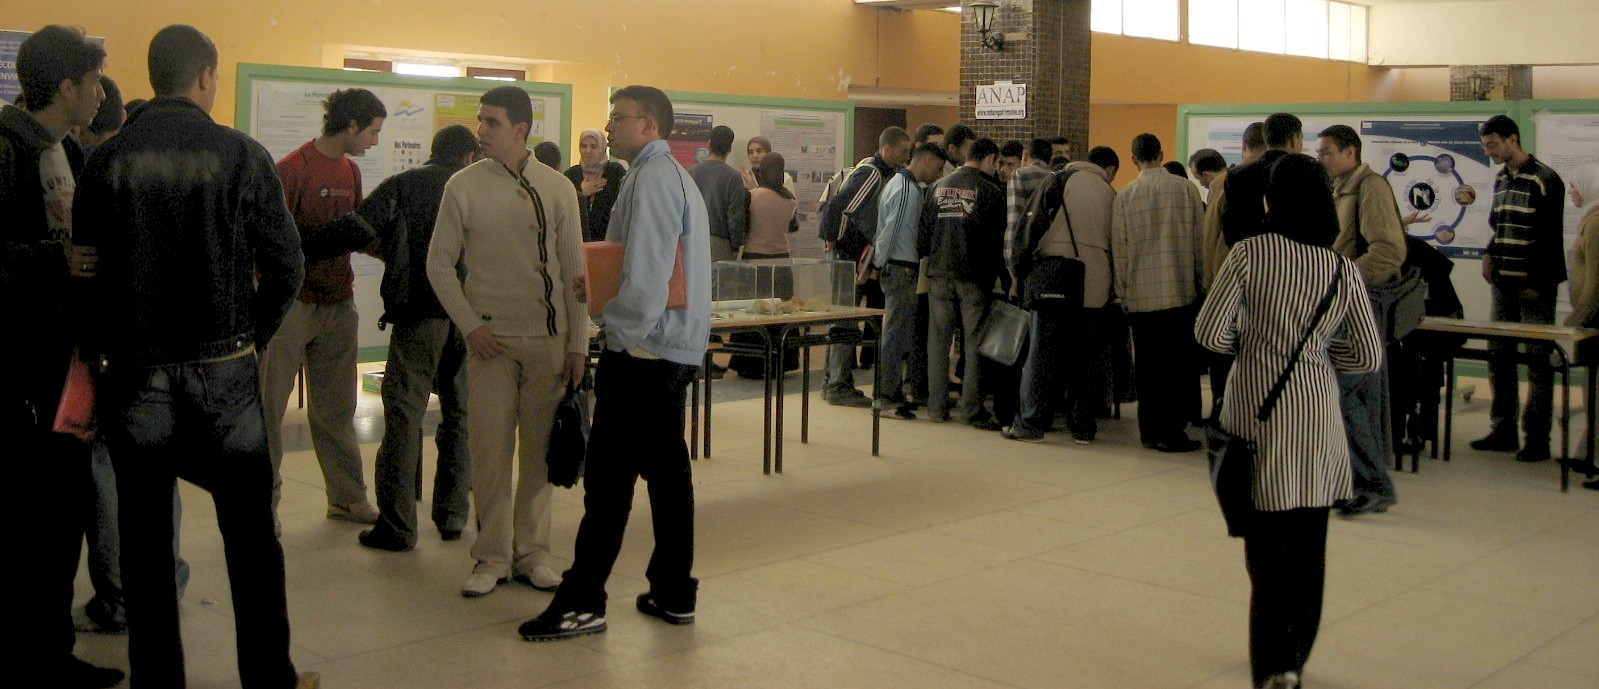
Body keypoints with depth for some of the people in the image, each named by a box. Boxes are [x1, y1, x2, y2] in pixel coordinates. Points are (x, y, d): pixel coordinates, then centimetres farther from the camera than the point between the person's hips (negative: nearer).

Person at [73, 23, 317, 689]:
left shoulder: (107, 160, -1)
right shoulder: (242, 156, -7)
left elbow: (86, 267, 0)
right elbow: (285, 264, -6)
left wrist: (105, 348, 12)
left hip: (135, 376, 2)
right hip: (223, 375, -1)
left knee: (144, 540, 11)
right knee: (251, 533, 9)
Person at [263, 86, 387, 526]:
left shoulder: (350, 172, 11)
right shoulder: (292, 169, -12)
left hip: (339, 304, 7)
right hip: (293, 304, -7)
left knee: (336, 409, 14)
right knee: (269, 407, 2)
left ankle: (348, 498, 23)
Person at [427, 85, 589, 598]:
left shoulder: (557, 189, 3)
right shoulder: (464, 186, 1)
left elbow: (574, 269, 5)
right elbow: (440, 263, 6)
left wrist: (578, 343, 2)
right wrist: (470, 325, -4)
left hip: (548, 338, 1)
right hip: (490, 339, -1)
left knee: (540, 450, 6)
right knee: (490, 450, 0)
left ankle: (531, 553, 19)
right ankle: (492, 556, 14)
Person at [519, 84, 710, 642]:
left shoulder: (651, 177, -13)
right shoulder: (678, 177, 19)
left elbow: (644, 273, -20)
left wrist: (623, 334, -12)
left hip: (642, 349, -10)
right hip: (678, 347, 10)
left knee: (609, 475, -6)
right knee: (667, 468, 12)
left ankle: (582, 602, -1)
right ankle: (674, 593, 18)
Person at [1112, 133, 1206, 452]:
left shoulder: (1125, 195, 1)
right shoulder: (1184, 188, -1)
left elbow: (1119, 249, 3)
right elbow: (1199, 237, 3)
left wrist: (1123, 293, 11)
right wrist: (1201, 277, 14)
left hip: (1140, 294, 1)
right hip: (1179, 291, -1)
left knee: (1147, 364, 8)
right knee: (1177, 363, 4)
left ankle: (1150, 430, 13)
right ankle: (1170, 431, 2)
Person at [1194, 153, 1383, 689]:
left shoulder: (1250, 253, -8)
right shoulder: (1345, 270, 0)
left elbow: (1209, 332, -10)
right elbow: (1369, 356, 4)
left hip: (1260, 413, -3)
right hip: (1318, 416, 3)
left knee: (1267, 545, 2)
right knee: (1309, 546, 13)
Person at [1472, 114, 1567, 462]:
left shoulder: (1544, 180, -11)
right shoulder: (1500, 179, 12)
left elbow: (1551, 237, -13)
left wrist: (1538, 284, -15)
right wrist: (1490, 254, 5)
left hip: (1533, 286, -7)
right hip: (1503, 283, 8)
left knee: (1538, 361, -1)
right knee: (1499, 356, 9)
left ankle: (1537, 438, 2)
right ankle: (1503, 430, 18)